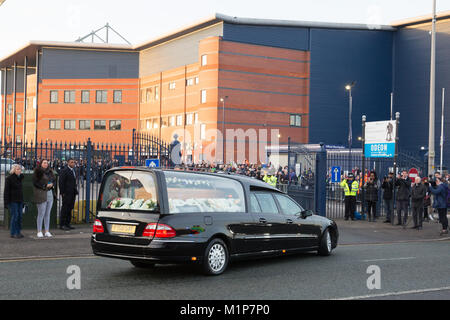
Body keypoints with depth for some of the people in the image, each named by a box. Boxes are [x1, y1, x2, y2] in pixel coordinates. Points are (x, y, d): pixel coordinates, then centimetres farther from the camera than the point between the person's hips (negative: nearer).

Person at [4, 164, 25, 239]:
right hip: (13, 201, -7)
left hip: (20, 201, 7)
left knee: (20, 216, 7)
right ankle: (13, 233, -1)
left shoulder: (20, 177, 12)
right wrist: (6, 202, -15)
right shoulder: (9, 178, -8)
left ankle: (18, 232, 14)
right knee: (15, 216, -7)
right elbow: (6, 191, -10)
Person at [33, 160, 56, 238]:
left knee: (48, 214, 8)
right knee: (41, 214, -5)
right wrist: (45, 186, -13)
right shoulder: (38, 171, -5)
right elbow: (35, 183, -10)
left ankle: (47, 231, 13)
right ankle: (39, 232, 3)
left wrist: (52, 184, -1)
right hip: (41, 194, -6)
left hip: (50, 194, 6)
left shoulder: (50, 171, 14)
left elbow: (54, 179, 21)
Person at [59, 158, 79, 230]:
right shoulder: (65, 171, -10)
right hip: (67, 193, -8)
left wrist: (75, 191, 13)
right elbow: (61, 182, -13)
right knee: (65, 209, -4)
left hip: (72, 193, 8)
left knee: (70, 209, 11)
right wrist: (62, 192, -16)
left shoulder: (73, 170, 15)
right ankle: (62, 225, 1)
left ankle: (67, 224, 17)